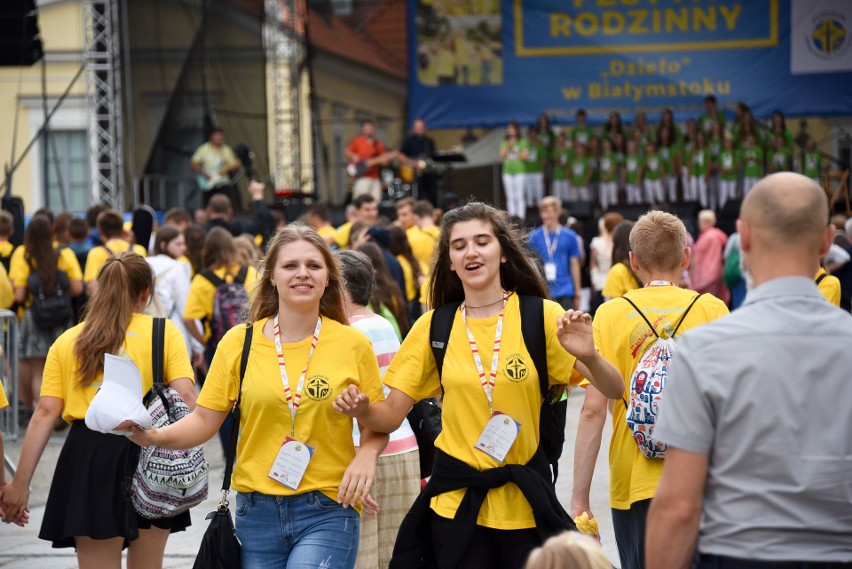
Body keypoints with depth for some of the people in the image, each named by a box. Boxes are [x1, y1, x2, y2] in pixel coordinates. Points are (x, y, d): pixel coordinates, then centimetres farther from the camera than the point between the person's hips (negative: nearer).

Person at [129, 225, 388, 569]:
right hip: (257, 511, 2)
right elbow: (205, 420, 2)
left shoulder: (353, 344, 1)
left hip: (327, 512, -2)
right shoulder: (240, 342, 2)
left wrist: (367, 454, -12)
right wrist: (155, 436, -15)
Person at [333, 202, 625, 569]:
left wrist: (589, 357, -26)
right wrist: (363, 410, -16)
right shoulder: (433, 327, 3)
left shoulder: (541, 317, -3)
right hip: (456, 501, 1)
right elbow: (391, 414, 5)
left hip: (525, 502, -1)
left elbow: (613, 391, -6)